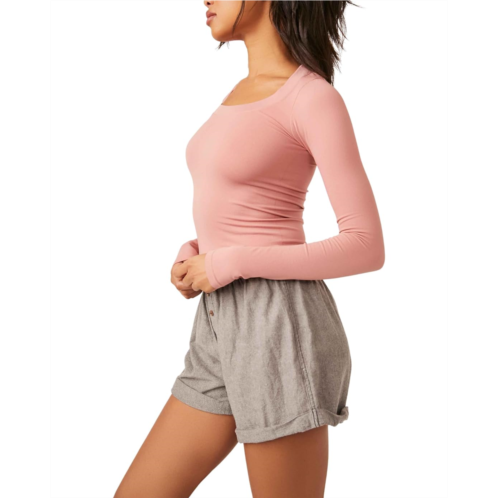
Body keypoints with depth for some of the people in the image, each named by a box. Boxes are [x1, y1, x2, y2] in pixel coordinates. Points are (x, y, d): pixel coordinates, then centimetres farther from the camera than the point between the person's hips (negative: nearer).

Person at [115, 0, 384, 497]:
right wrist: (191, 257, 5)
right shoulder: (247, 93, 18)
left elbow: (367, 248, -11)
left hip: (281, 333, -8)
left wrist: (229, 264, -12)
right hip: (223, 334, 8)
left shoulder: (317, 99, -9)